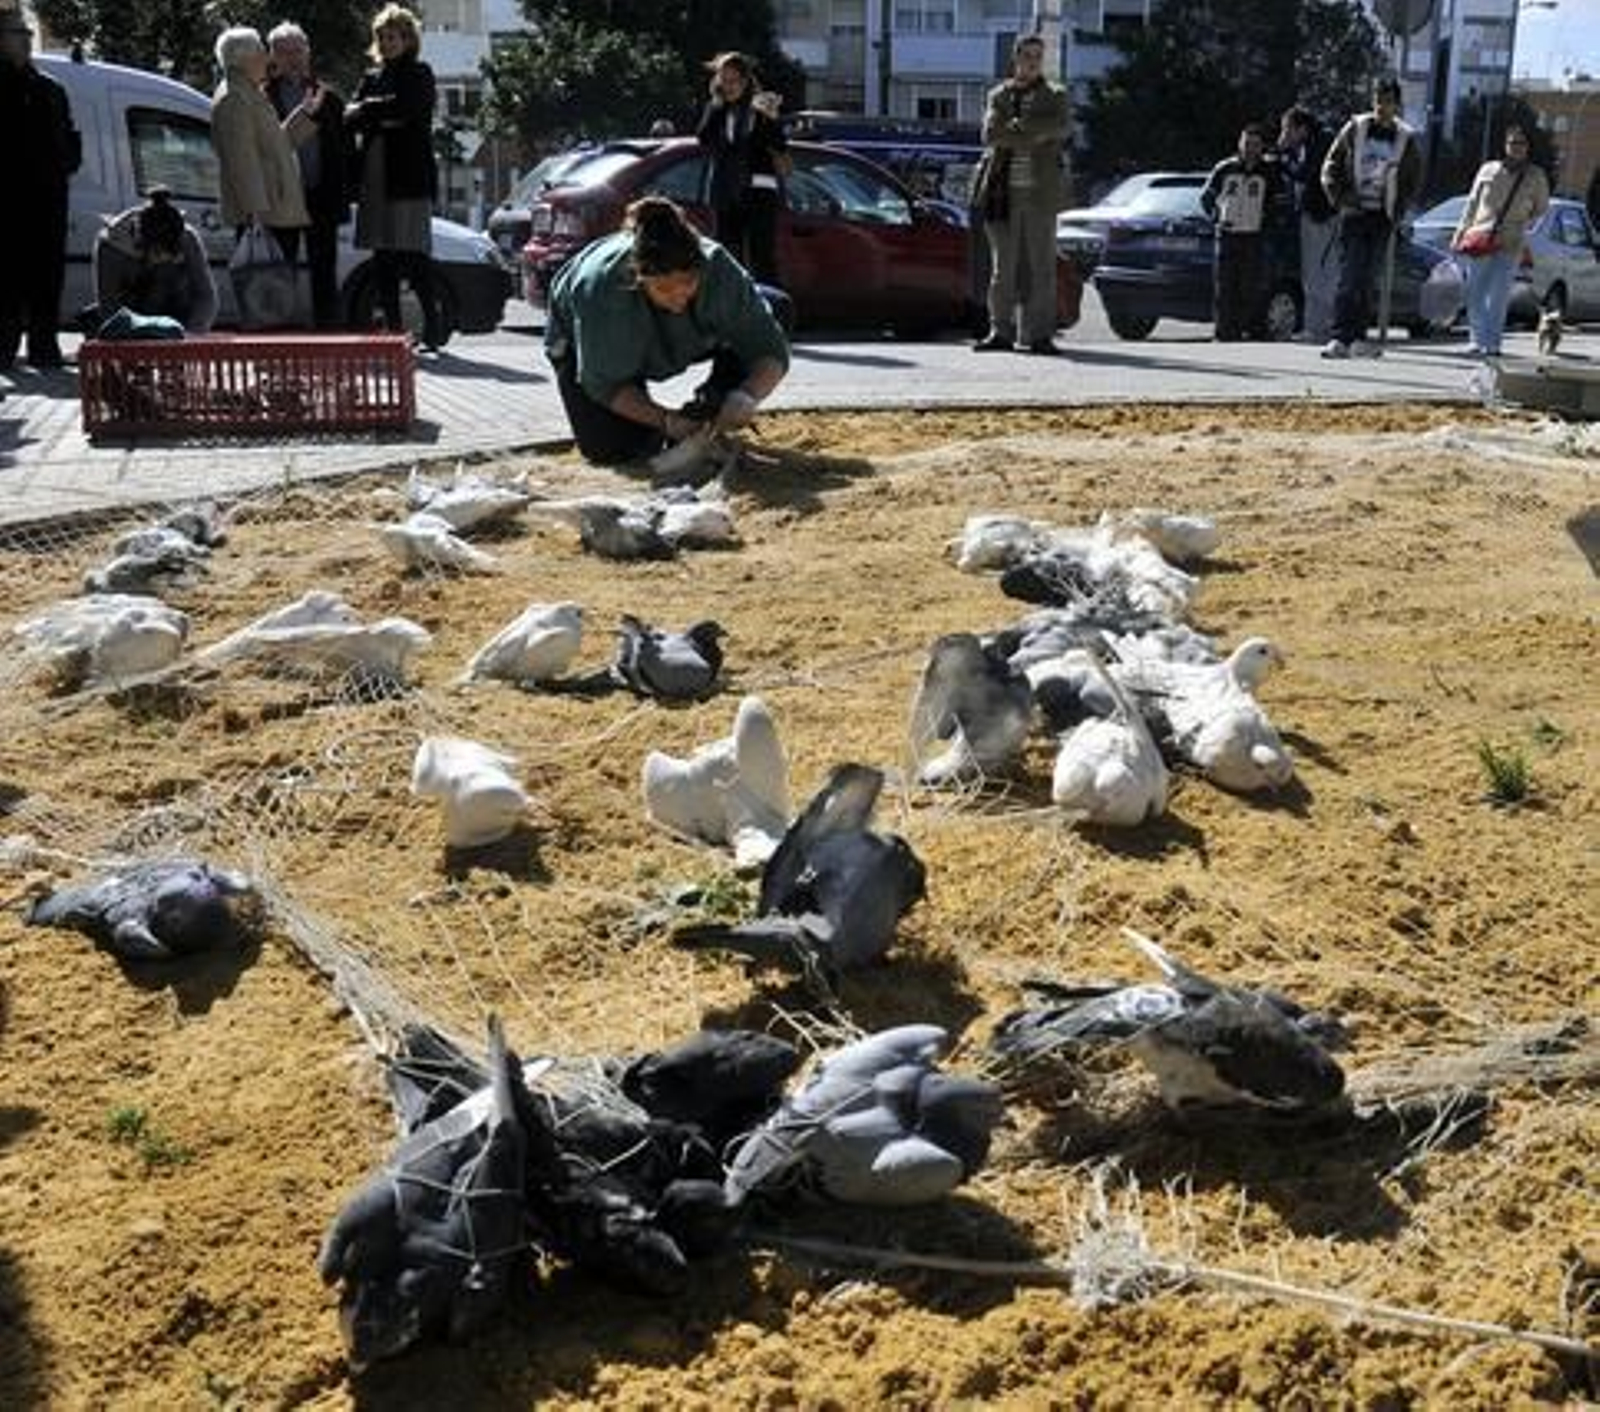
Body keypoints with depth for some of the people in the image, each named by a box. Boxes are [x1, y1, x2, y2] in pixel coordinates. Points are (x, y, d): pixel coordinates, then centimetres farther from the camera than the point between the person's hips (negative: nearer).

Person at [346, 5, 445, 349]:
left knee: (414, 254, -9)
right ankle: (392, 329, 8)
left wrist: (369, 109, -1)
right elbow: (349, 118, 7)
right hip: (374, 178, 5)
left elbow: (406, 107, -12)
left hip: (409, 178, -5)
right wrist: (385, 115, -10)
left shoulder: (419, 75, 4)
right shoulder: (371, 78, 19)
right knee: (383, 259, 4)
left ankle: (433, 325, -1)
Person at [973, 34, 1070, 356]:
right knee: (1003, 265, 1)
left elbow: (1057, 130, -7)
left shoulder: (1055, 96, 12)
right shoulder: (998, 95, 14)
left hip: (1040, 192, -1)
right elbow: (991, 133, -3)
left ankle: (1039, 334, -2)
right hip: (1003, 190, 1)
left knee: (1041, 265, -4)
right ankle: (1001, 331, 5)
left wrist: (1013, 128, -8)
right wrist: (1033, 135, -10)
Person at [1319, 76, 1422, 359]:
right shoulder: (1355, 128, 3)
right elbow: (1331, 166, 6)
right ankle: (1340, 338, -11)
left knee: (1368, 280, 5)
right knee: (1349, 277, -9)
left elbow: (1415, 181, 15)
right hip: (1354, 214, -2)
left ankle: (1357, 338, 12)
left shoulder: (1406, 139, 7)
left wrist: (1398, 208, 3)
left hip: (1383, 218, 2)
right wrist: (1339, 198, -4)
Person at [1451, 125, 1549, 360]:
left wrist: (1523, 225, 5)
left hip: (1509, 244, -2)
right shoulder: (1488, 170, 8)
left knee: (1498, 296, -7)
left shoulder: (1536, 176, 6)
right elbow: (1472, 203, 13)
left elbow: (1542, 208, 16)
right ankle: (1478, 340, 13)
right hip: (1479, 239, 2)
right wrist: (1460, 232, 8)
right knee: (1474, 294, 3)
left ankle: (1492, 344, -4)